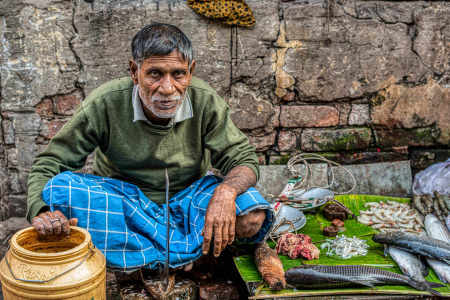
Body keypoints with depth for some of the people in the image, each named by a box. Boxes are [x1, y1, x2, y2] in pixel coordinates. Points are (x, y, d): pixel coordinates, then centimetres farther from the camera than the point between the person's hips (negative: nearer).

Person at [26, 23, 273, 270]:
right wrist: (42, 211, -34)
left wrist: (226, 192, -35)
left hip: (185, 198, 0)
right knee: (60, 187, -30)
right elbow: (48, 165, -12)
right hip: (122, 201, 0)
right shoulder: (105, 104, -18)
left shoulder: (206, 102, -15)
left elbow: (244, 161, -11)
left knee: (252, 218, -26)